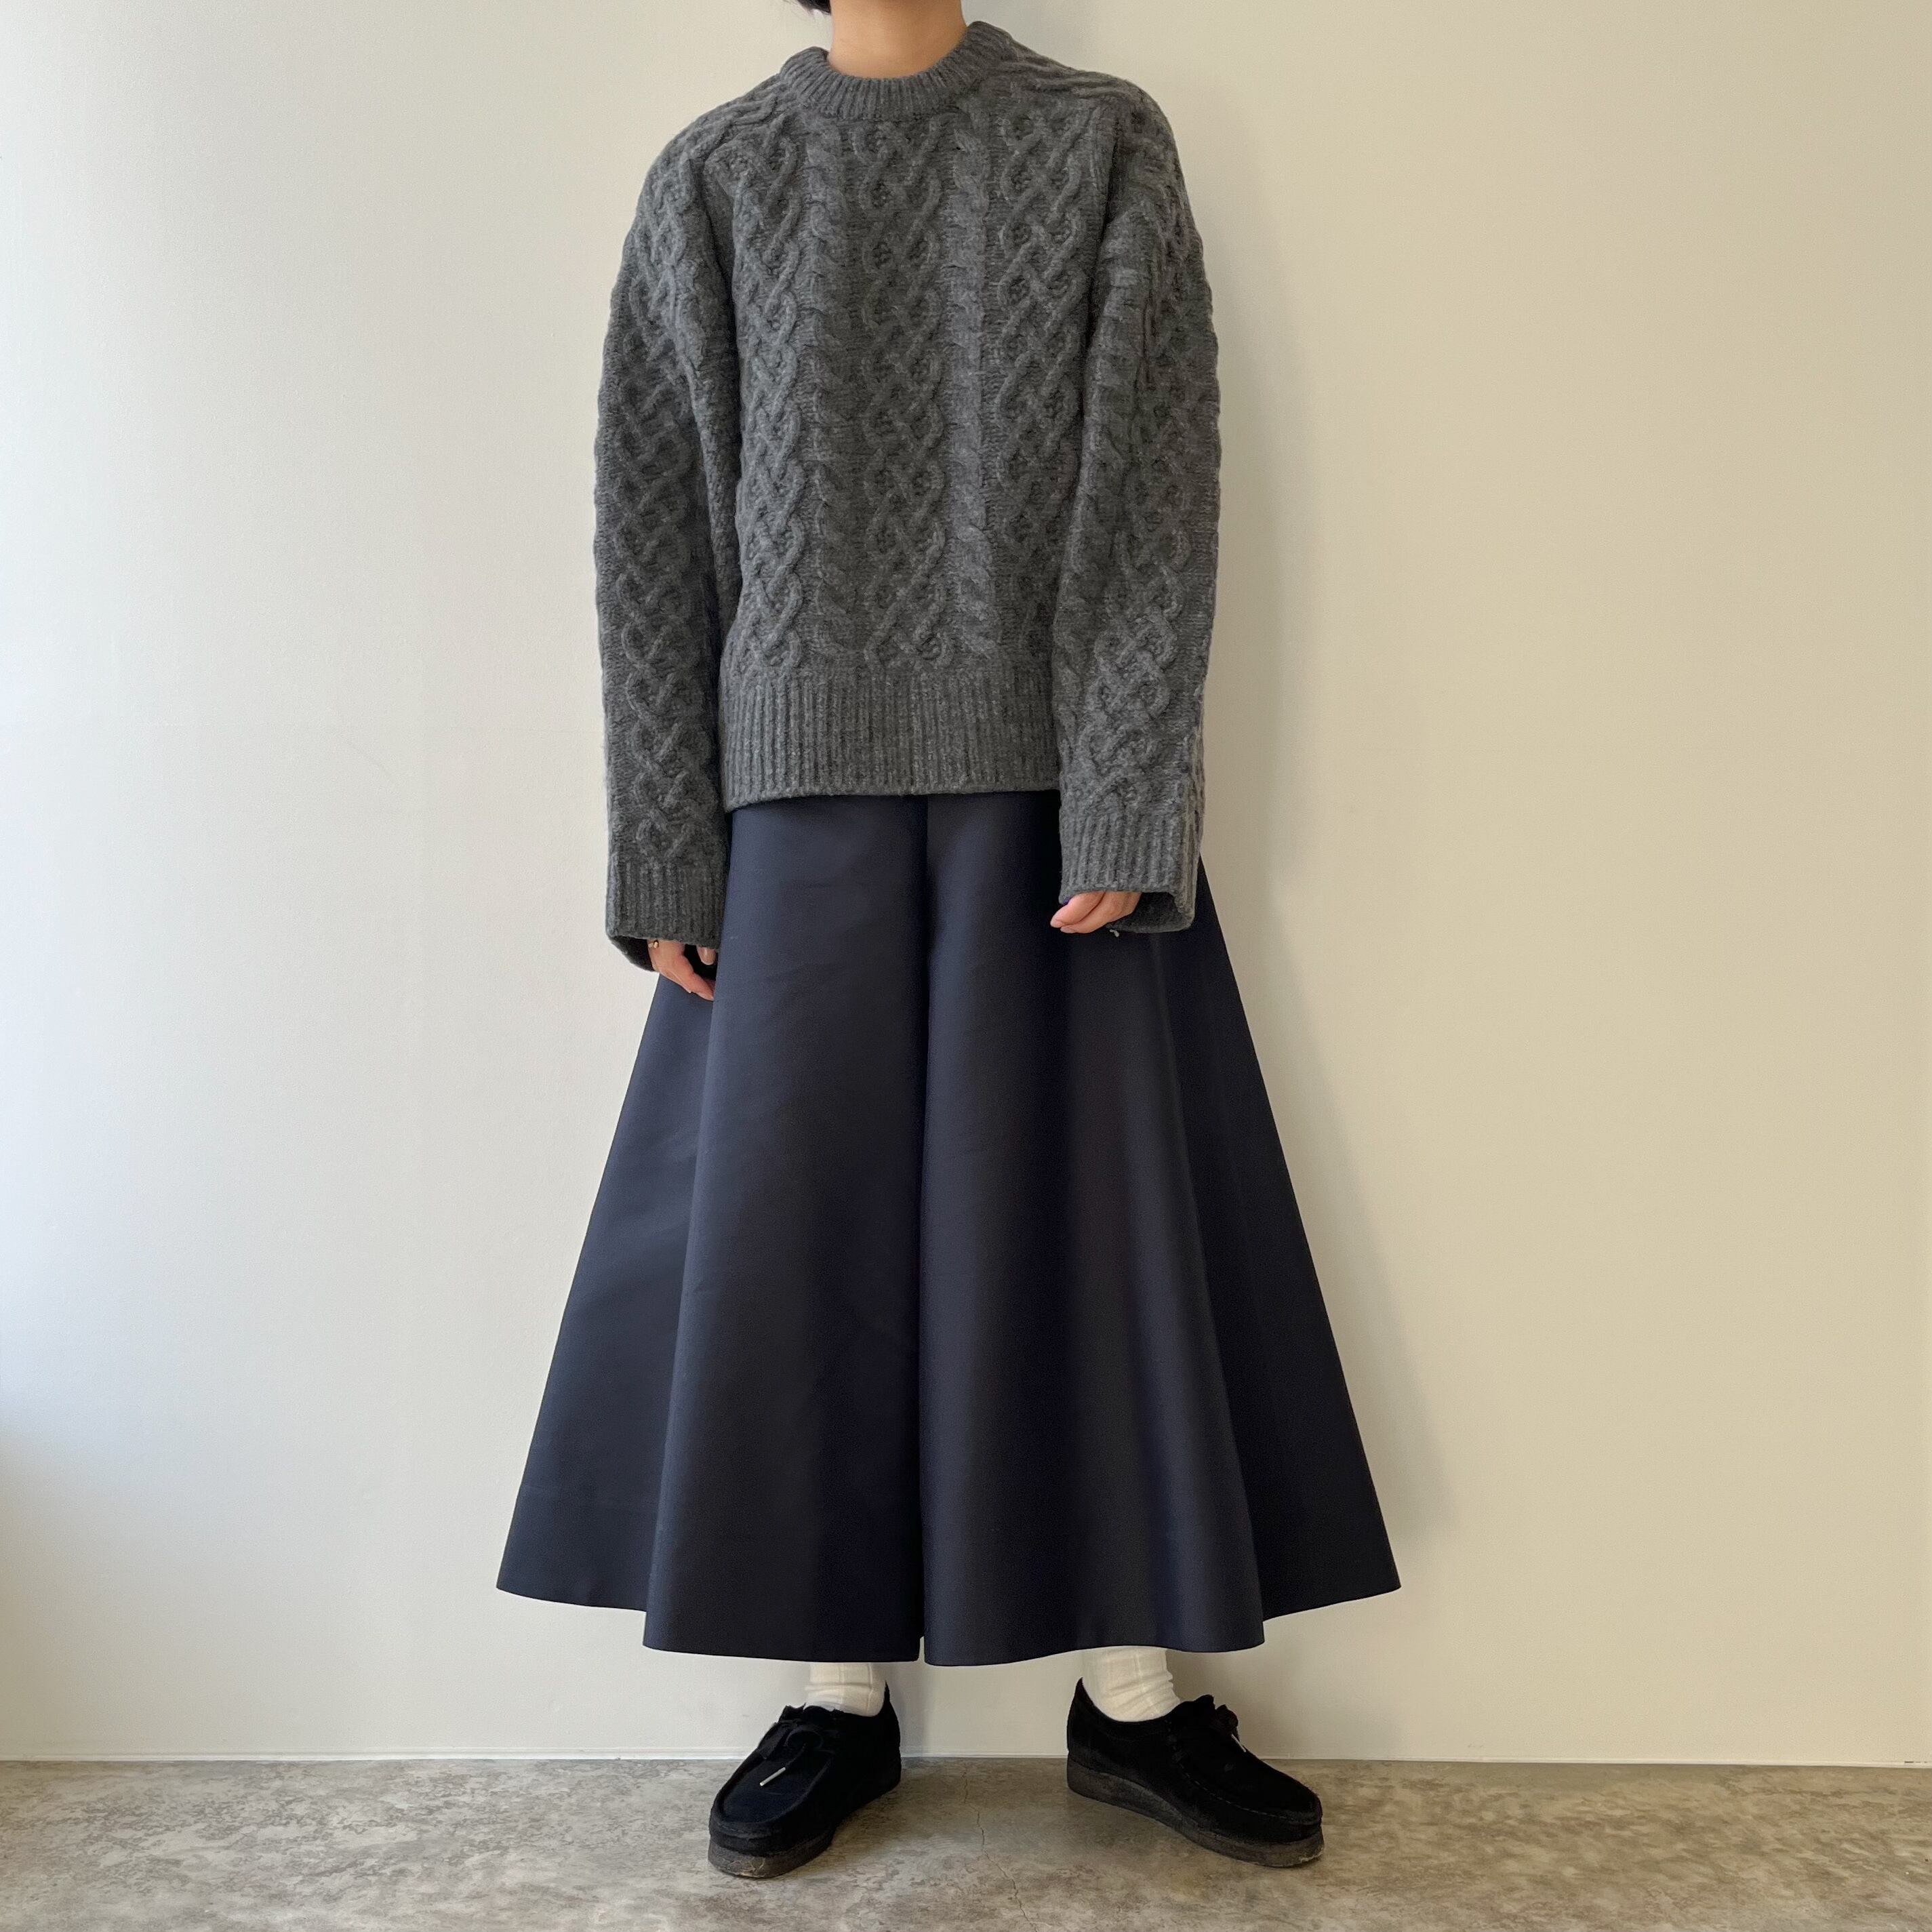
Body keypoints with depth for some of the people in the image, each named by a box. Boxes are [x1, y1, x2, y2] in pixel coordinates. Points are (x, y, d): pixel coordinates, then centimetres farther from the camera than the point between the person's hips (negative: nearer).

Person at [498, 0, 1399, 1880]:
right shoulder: (714, 178, 9)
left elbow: (1157, 485, -3)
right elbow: (655, 527, 5)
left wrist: (1123, 809, -13)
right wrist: (667, 859, -1)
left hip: (1048, 783, -1)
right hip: (806, 788, 1)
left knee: (1097, 1208, 2)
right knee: (805, 1224, 3)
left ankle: (1135, 1695, 18)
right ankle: (839, 1694, 20)